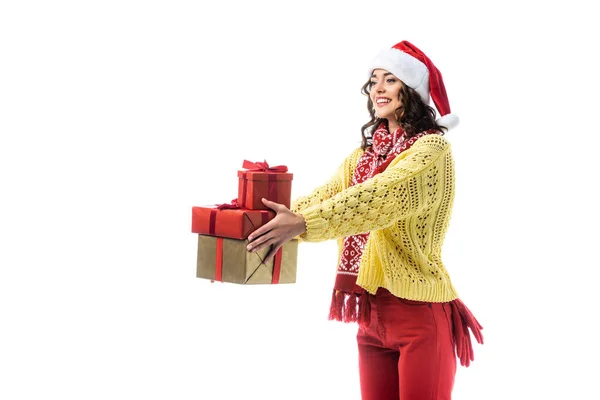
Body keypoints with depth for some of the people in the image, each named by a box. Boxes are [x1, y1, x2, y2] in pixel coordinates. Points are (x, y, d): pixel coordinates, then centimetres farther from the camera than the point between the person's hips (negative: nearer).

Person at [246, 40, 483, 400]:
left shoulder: (432, 148, -10)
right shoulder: (366, 153, 16)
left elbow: (382, 196, -25)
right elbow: (325, 195, 7)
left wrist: (304, 225, -36)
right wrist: (271, 222, -10)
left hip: (420, 314, -7)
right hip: (371, 313, 7)